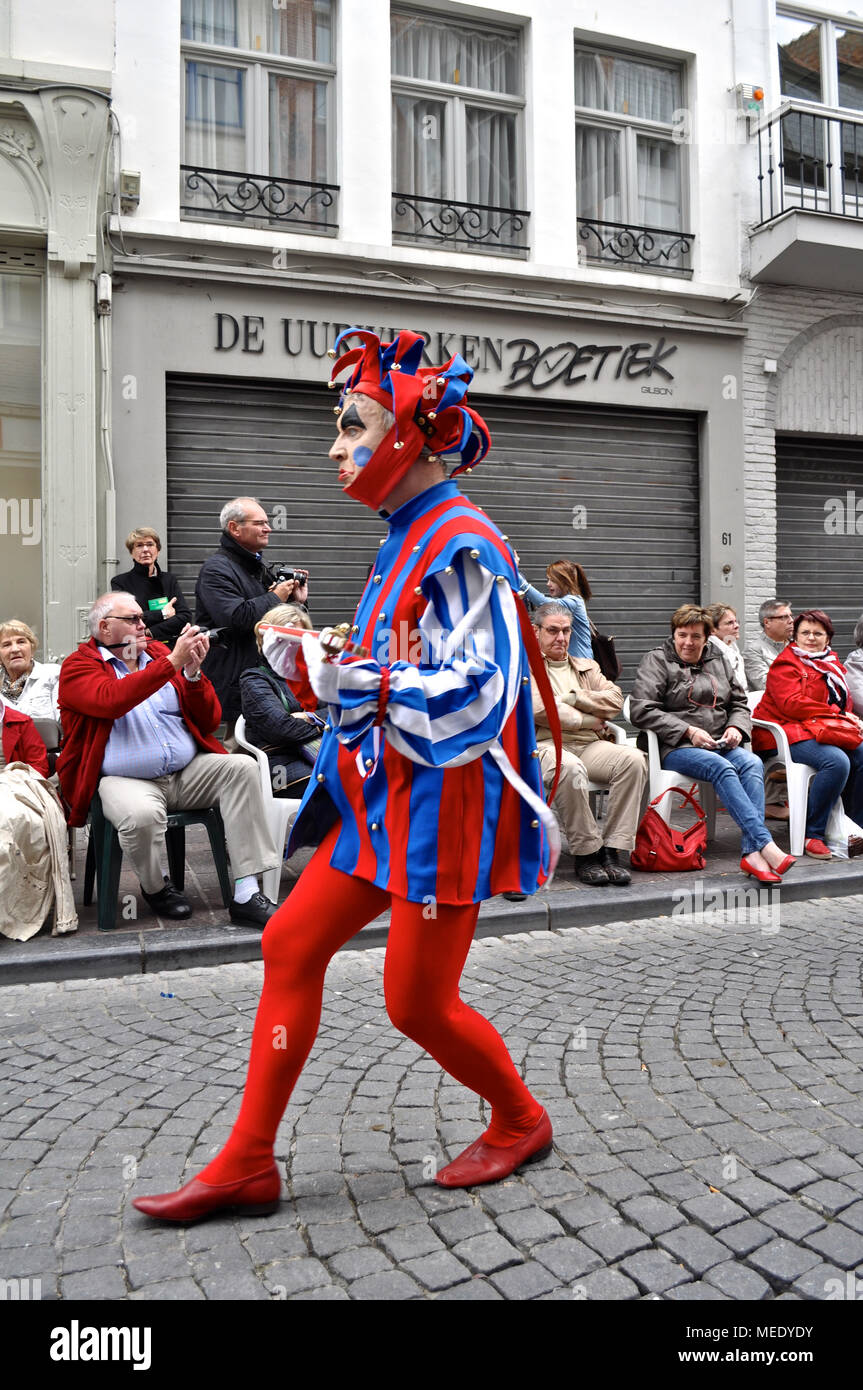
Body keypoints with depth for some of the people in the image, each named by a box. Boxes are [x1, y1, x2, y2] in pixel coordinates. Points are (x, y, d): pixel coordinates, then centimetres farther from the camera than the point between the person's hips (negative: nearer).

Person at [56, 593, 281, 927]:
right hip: (124, 780, -5)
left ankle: (245, 896, -22)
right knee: (143, 814, -36)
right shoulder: (78, 667, 4)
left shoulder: (158, 654, 15)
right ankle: (155, 888, 1)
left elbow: (209, 722, 11)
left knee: (242, 768, -18)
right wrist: (172, 662, -22)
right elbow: (110, 700, -22)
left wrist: (193, 672, -5)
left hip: (187, 773, 5)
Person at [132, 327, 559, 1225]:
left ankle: (520, 1123, 31)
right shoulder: (405, 542, 14)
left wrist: (350, 681, -21)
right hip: (384, 798, 10)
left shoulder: (461, 548, -16)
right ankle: (247, 1164, 21)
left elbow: (471, 695, -23)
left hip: (446, 804, -9)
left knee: (417, 1003, 2)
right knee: (291, 946, 8)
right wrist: (312, 669, 7)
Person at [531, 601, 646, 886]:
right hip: (545, 746, -5)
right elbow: (539, 709, -9)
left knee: (633, 759, -25)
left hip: (589, 746, 5)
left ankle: (612, 849, -22)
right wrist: (587, 720, -2)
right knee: (571, 768, -39)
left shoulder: (586, 667, 26)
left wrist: (571, 697, -2)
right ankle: (586, 852, -23)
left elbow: (615, 700, 9)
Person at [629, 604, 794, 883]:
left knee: (753, 764, -27)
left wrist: (736, 728, 2)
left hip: (720, 745, 5)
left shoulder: (717, 661, 22)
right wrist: (688, 731, -15)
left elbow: (739, 703, 26)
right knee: (721, 768, -34)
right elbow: (640, 710, -10)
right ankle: (765, 844, -41)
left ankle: (752, 853, -39)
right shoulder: (656, 661, 3)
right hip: (675, 748, -5)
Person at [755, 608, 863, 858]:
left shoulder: (831, 663, 23)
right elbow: (793, 704, -16)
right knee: (837, 761, -32)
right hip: (792, 732, -8)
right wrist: (838, 715, -15)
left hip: (829, 732, 8)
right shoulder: (785, 664, -3)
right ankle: (812, 834, -23)